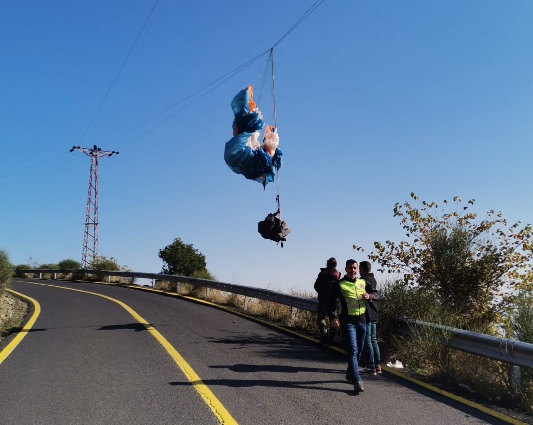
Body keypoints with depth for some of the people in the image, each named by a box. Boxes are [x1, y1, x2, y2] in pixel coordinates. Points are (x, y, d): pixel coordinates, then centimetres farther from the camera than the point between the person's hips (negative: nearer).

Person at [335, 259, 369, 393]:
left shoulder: (363, 282, 10)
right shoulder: (340, 285, -5)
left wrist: (369, 296, -2)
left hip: (362, 320, 6)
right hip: (348, 321, -6)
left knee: (359, 351, 14)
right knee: (353, 350, -12)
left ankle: (350, 374, 33)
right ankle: (357, 381, -13)